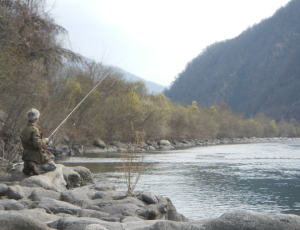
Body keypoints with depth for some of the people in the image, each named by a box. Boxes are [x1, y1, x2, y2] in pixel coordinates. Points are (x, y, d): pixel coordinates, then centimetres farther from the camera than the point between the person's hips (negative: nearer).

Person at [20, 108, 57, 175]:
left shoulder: (24, 130, 9)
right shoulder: (34, 129, -19)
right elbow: (37, 144, -27)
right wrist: (45, 140, -7)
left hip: (27, 156, 8)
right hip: (37, 156, -8)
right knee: (53, 166, 6)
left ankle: (27, 167, 2)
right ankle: (35, 166, -16)